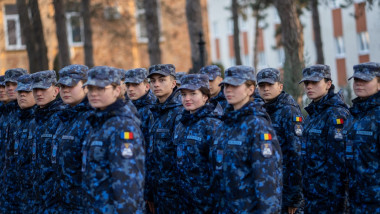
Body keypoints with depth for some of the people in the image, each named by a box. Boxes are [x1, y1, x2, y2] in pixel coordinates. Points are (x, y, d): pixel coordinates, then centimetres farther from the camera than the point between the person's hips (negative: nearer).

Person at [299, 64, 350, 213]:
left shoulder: (336, 114, -14)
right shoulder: (312, 114, 14)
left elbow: (339, 161, -18)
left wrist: (335, 201, -21)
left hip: (326, 196, -8)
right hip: (310, 194, 8)